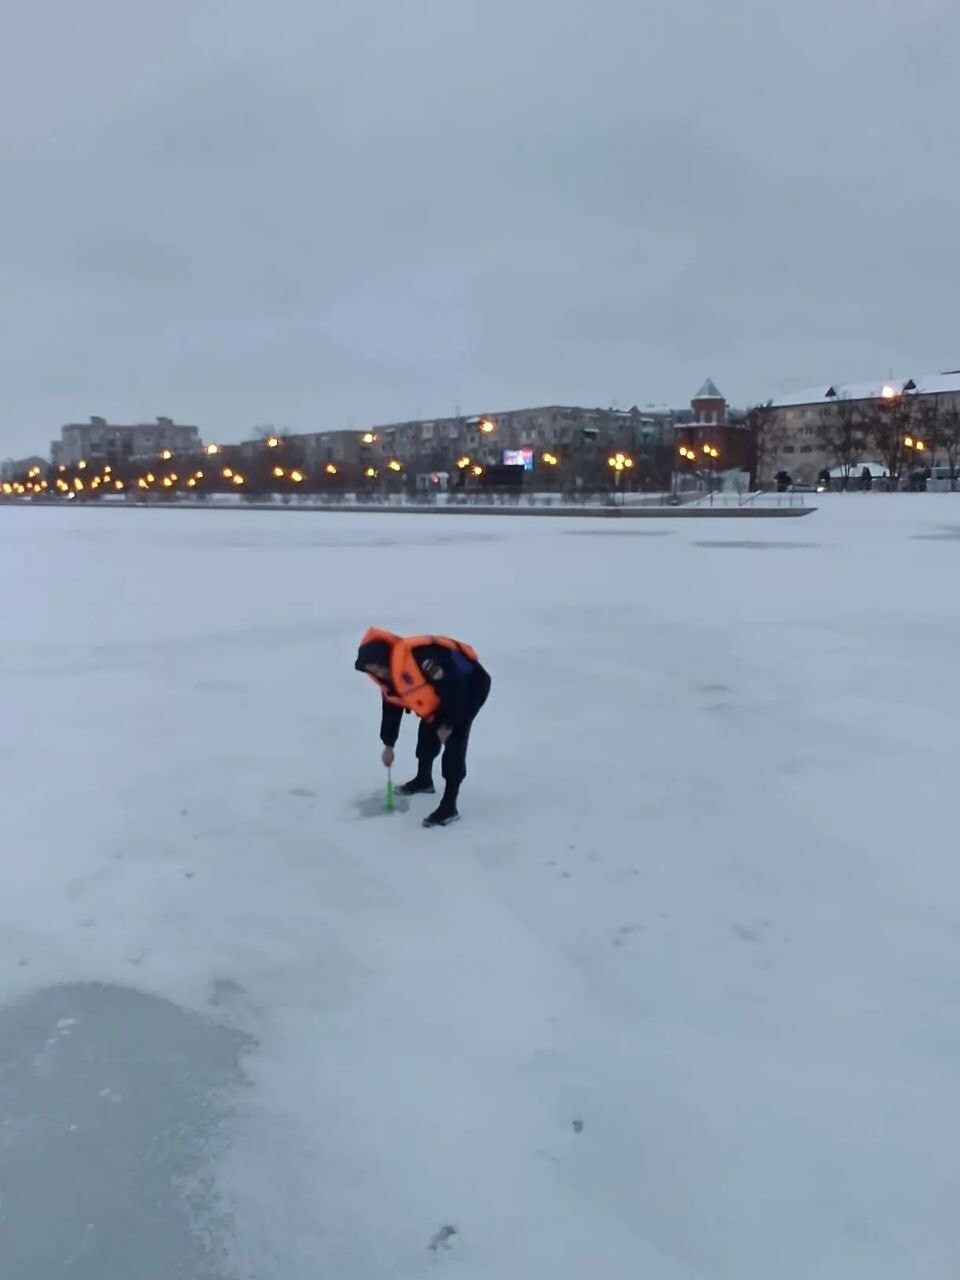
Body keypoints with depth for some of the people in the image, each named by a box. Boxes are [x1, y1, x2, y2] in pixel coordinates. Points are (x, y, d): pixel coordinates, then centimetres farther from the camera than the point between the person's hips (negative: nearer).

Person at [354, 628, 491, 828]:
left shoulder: (420, 655, -35)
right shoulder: (389, 677, -4)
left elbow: (453, 684, -30)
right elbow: (392, 708, 11)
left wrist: (448, 723, -22)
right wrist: (389, 745, 17)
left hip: (471, 684, -9)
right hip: (446, 690, 9)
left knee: (454, 740, -15)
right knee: (427, 730, 16)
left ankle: (449, 806, -13)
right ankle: (424, 780, 41)